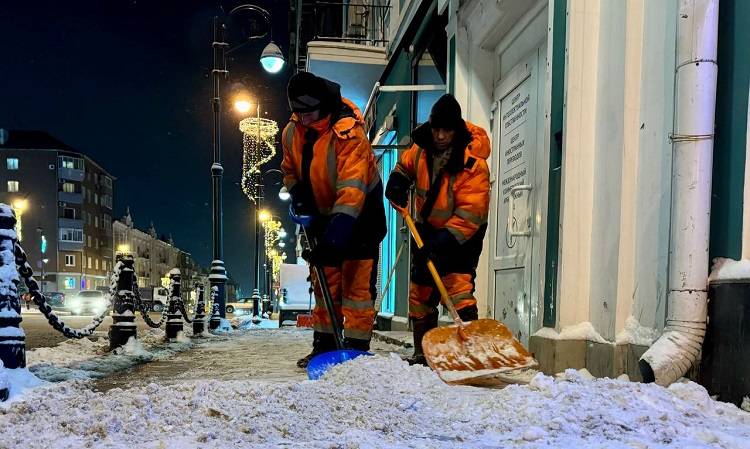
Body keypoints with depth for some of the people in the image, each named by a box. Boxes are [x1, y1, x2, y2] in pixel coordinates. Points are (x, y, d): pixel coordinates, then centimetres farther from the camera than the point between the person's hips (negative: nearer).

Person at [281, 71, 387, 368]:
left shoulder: (348, 131, -28)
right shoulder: (292, 132, -5)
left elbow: (353, 185, -37)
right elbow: (290, 170, 13)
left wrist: (340, 224, -45)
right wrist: (298, 194, -6)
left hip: (358, 215, -7)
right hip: (323, 215, 7)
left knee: (357, 282, -8)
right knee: (325, 281, 12)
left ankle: (357, 346, -2)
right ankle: (324, 345, 21)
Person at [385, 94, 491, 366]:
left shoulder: (473, 162, -26)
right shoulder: (422, 147, -7)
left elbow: (470, 213, -29)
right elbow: (405, 165, 16)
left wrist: (444, 242, -36)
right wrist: (397, 183, -6)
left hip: (462, 234, -6)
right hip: (427, 228, 6)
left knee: (459, 287, -20)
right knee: (420, 292, 9)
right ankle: (423, 353, 22)